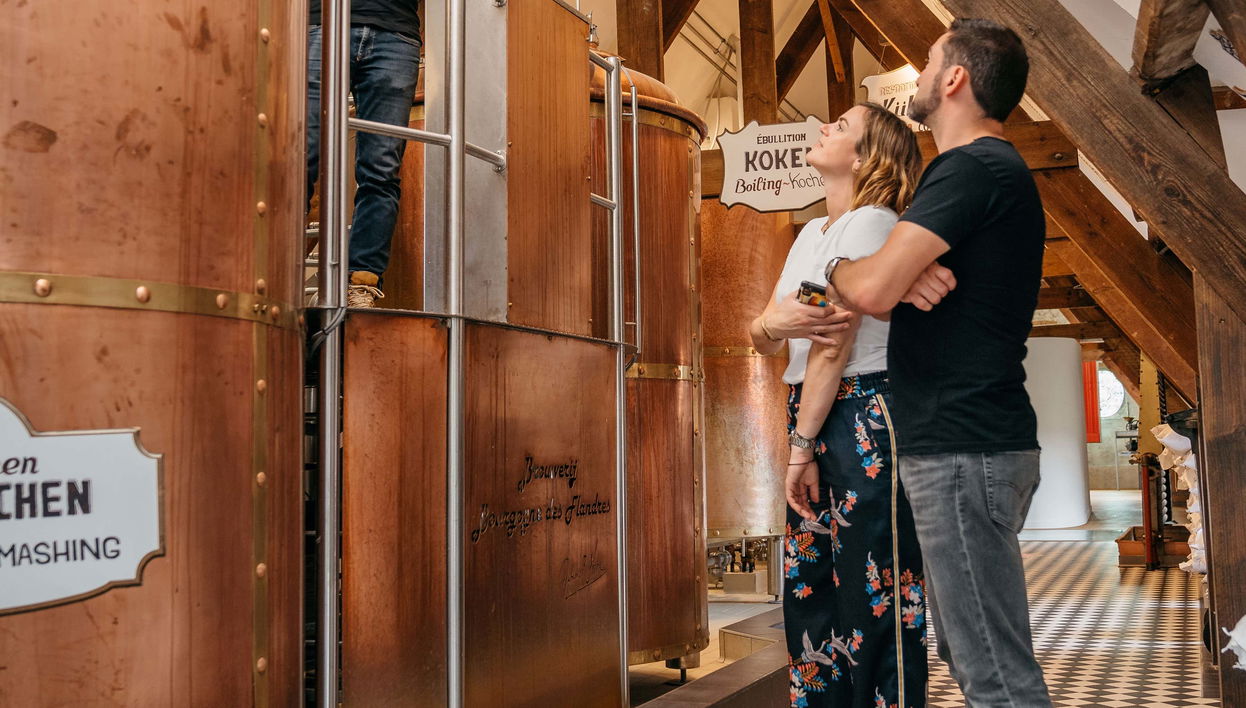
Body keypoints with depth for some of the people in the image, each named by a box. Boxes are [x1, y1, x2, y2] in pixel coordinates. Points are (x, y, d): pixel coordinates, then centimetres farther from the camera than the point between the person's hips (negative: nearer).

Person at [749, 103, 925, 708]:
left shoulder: (871, 222, -9)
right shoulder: (812, 232, 18)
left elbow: (836, 344, -13)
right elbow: (761, 332, 11)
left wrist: (801, 447, -12)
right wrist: (772, 326, -14)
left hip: (863, 418, -8)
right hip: (815, 419, 9)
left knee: (874, 595, -2)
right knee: (808, 592, 10)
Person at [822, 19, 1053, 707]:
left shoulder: (972, 168, -14)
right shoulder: (998, 171, 20)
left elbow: (870, 289, -24)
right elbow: (888, 288, 15)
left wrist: (837, 265, 0)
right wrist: (905, 277, -9)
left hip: (962, 450, -11)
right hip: (971, 443, 11)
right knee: (967, 652, 19)